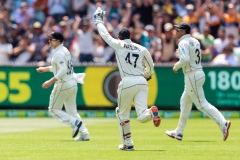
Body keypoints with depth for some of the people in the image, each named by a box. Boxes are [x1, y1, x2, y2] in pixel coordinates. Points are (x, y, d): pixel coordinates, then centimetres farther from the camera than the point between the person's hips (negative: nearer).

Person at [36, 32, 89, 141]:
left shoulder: (58, 53, -16)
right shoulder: (65, 51, 14)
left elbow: (63, 70, -26)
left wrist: (51, 81, -27)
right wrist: (46, 69, 31)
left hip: (63, 84, -9)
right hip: (72, 83, 9)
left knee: (54, 109, 2)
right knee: (72, 111, 13)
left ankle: (75, 122, -14)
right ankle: (84, 134, 5)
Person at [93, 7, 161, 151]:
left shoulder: (119, 45, 6)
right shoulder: (142, 49, 15)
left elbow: (105, 34, 17)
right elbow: (150, 66, 24)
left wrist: (99, 21, 32)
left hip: (128, 82, -3)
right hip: (142, 82, 3)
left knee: (123, 113, 16)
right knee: (142, 116, -2)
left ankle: (128, 143, 17)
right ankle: (151, 112, -36)